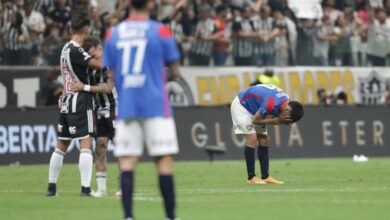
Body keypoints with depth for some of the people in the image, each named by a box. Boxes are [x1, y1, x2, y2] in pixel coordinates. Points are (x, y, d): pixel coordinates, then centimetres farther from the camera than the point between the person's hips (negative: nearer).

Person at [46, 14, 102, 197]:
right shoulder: (75, 50, -15)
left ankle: (51, 186, 19)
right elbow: (98, 65, -23)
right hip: (80, 102, -9)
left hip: (66, 103, 9)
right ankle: (85, 188, -17)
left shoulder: (66, 48, 12)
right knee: (86, 145, -10)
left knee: (61, 146, 15)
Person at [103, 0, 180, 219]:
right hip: (156, 105, -3)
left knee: (127, 162, 1)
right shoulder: (160, 30, -2)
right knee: (164, 160, 1)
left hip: (125, 107, 3)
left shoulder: (113, 34, 7)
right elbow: (174, 70, 3)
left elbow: (110, 75, 9)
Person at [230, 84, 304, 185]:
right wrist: (277, 120, -30)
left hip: (255, 109, 9)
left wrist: (279, 120, -27)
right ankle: (251, 178, -11)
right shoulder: (271, 103, -38)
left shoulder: (286, 102, -12)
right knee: (252, 139, -16)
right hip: (241, 105, -9)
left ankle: (265, 177, 4)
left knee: (264, 140, 3)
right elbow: (255, 120, -26)